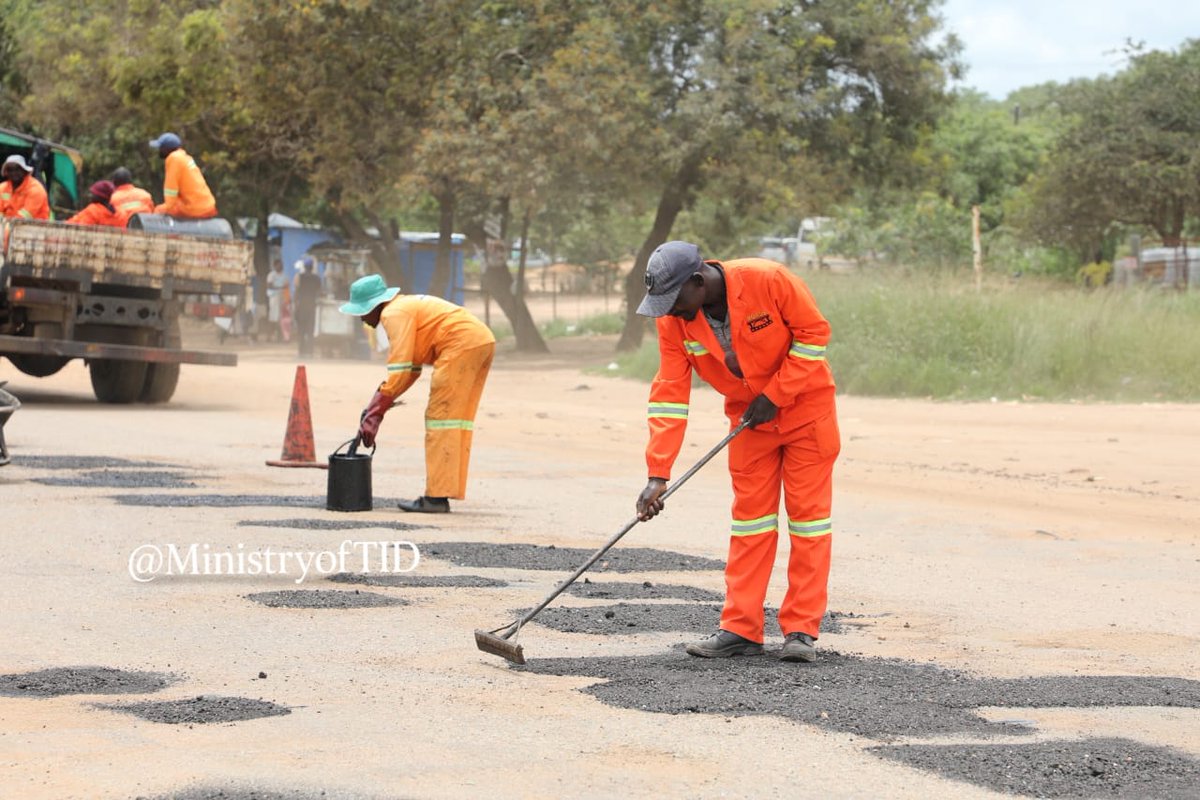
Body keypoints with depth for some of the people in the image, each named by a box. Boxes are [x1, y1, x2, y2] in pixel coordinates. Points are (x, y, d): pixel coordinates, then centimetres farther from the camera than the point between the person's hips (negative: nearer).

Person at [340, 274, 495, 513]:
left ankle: (437, 497, -10)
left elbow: (400, 369, -13)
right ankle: (447, 490, 13)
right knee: (457, 420, 12)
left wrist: (376, 411, -11)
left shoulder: (394, 314, -6)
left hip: (462, 343, -10)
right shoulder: (407, 307, 25)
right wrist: (377, 405, 19)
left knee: (441, 419, -7)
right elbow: (411, 368, 26)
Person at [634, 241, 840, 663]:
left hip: (805, 405, -4)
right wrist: (658, 474, -20)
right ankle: (740, 629, 6)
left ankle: (802, 630, -1)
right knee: (750, 517, 4)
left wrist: (776, 394, -20)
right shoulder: (673, 320, -14)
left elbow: (814, 332, -18)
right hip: (748, 416, 4)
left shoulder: (769, 280, -28)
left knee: (808, 513, -3)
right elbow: (669, 394, -14)